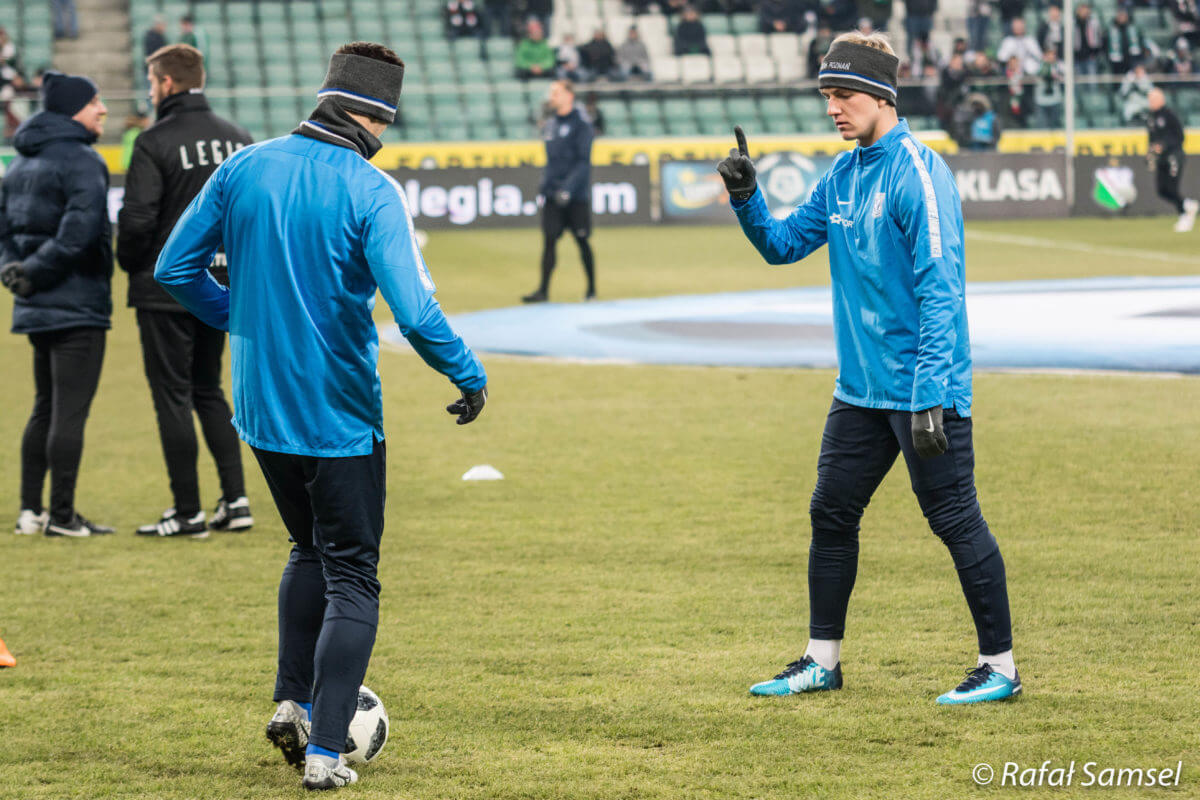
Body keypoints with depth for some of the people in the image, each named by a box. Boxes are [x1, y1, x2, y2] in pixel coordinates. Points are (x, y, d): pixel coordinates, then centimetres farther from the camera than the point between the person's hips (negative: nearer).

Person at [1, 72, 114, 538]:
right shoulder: (81, 161, -14)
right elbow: (79, 231, -23)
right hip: (76, 305, -9)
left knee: (46, 409, 16)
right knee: (70, 412, -4)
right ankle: (62, 516, -3)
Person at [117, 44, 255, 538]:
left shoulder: (155, 144, -13)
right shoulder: (239, 140, 6)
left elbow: (137, 219, -18)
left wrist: (131, 265, 0)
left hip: (166, 289, -6)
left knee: (173, 396, 1)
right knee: (208, 391, 18)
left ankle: (187, 513, 2)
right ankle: (235, 501, 10)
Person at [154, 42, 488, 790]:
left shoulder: (243, 169, -1)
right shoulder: (371, 191, -17)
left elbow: (175, 268, 5)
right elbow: (415, 311, -25)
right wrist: (468, 374, -9)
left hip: (260, 407, 5)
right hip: (340, 415, -5)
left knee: (311, 549, 27)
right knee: (352, 579, 7)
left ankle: (293, 702, 17)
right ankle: (325, 749, 0)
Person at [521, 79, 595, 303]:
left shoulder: (581, 123, -9)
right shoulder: (549, 124, 12)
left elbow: (583, 162, -14)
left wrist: (567, 188, -22)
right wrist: (544, 185, 13)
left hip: (576, 195, -5)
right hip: (553, 196, 5)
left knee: (582, 241, 3)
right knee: (549, 240, -1)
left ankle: (592, 289, 15)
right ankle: (543, 290, -2)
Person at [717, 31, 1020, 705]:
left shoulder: (917, 171, -14)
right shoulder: (842, 175, 11)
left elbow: (941, 288, -20)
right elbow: (783, 245, 19)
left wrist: (929, 395, -24)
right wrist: (745, 198, -1)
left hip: (922, 389, -9)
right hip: (860, 389, 9)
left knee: (955, 520, -4)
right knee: (831, 514, 12)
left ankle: (1001, 667, 3)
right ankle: (823, 662, 22)